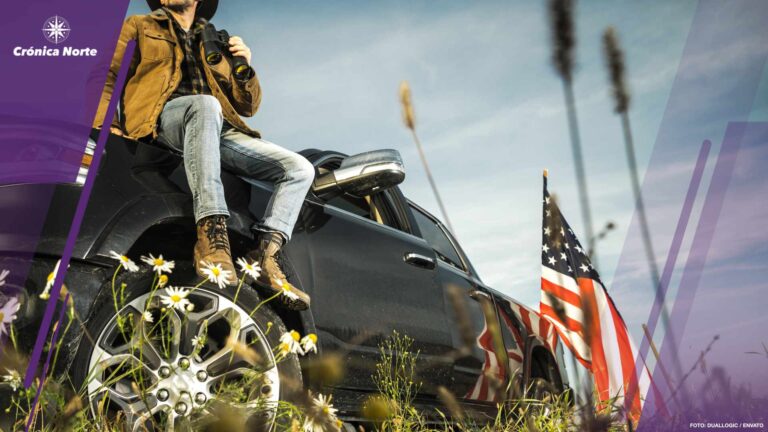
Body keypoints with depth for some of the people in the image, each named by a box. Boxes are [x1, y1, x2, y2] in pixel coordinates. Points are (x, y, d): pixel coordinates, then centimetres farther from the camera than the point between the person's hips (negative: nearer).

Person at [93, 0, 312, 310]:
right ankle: (212, 234, -51)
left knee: (301, 169, -13)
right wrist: (105, 127, -6)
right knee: (206, 104, -40)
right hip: (162, 119, -4)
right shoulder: (140, 27, 25)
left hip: (219, 131, 5)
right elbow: (106, 76, 12)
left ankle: (264, 256, -30)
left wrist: (244, 67, 7)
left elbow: (247, 107, 27)